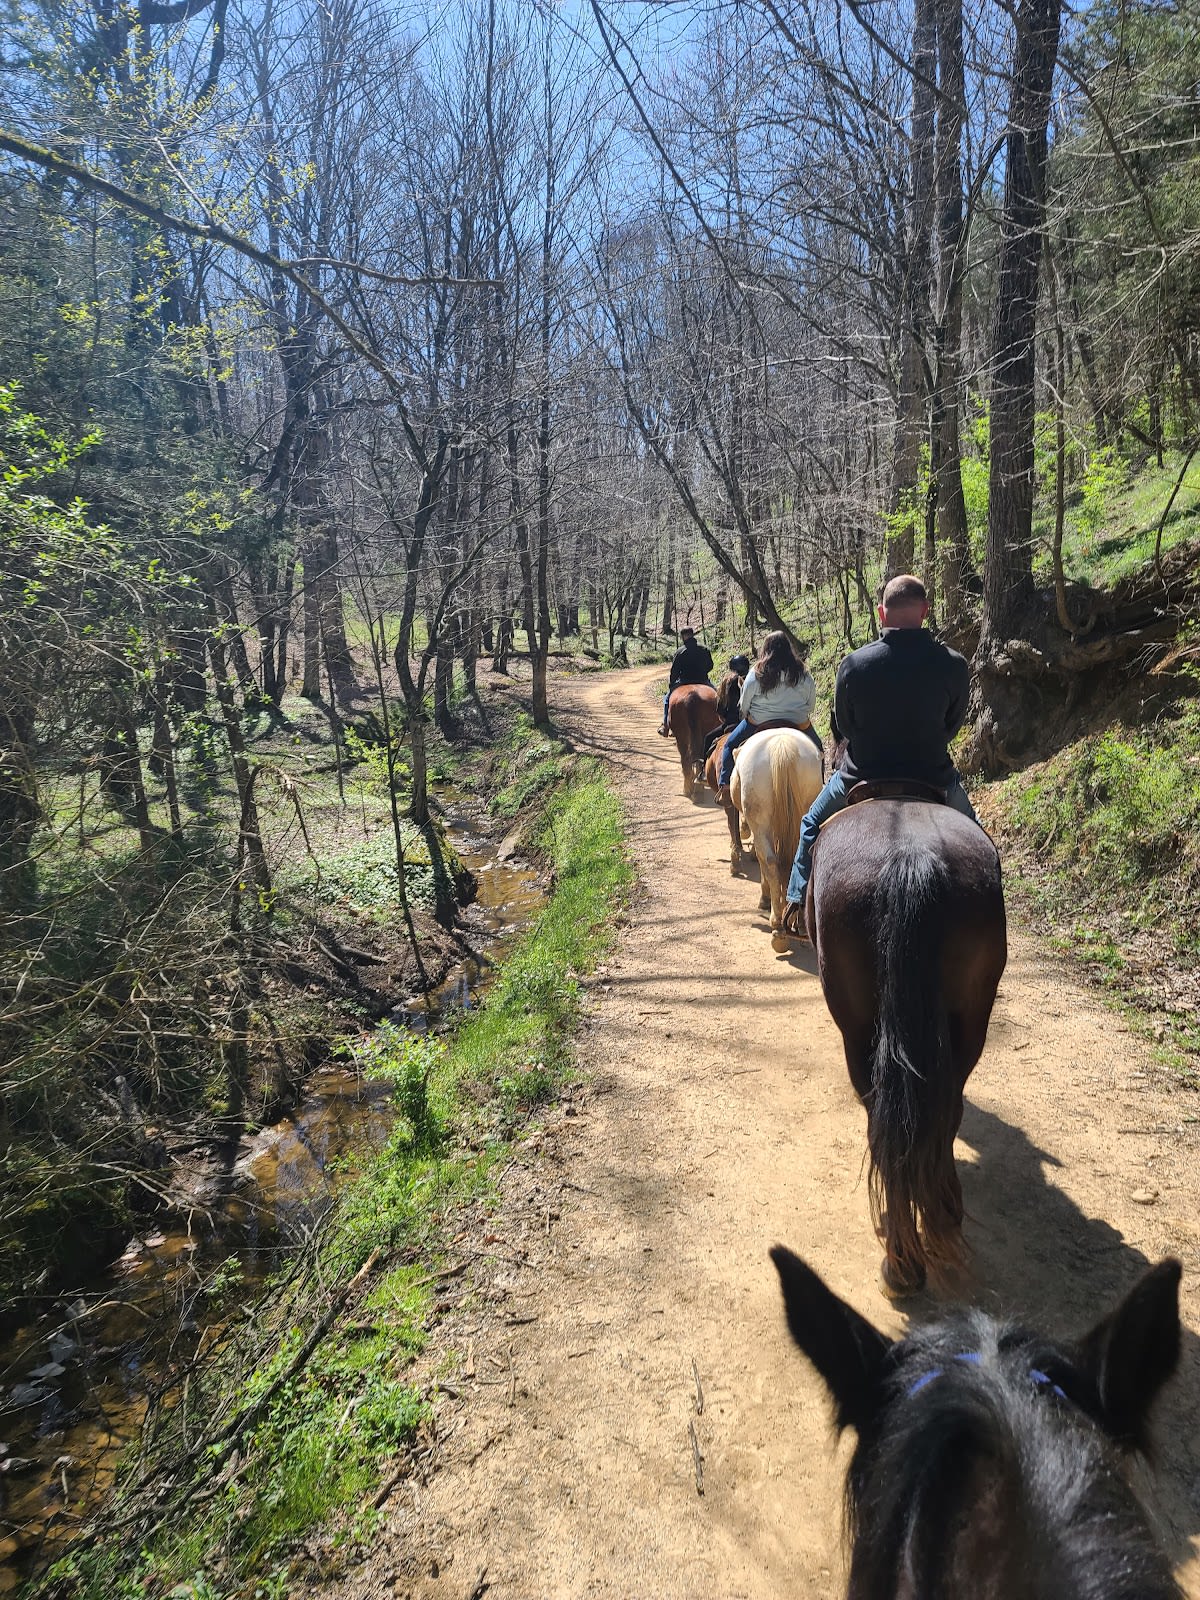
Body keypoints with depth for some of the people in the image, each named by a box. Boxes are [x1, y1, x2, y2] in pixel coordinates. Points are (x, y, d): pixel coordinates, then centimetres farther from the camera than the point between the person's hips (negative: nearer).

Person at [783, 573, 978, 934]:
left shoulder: (854, 663, -15)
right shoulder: (953, 665, -14)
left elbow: (843, 725, -2)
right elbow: (953, 725, 1)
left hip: (863, 777, 0)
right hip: (933, 777, 1)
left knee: (813, 824, 28)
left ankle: (798, 905, 28)